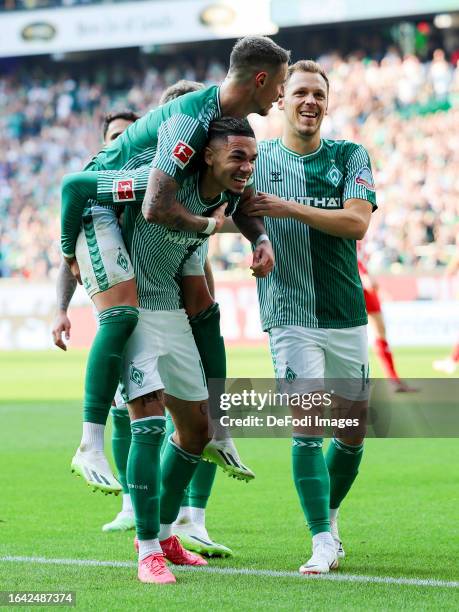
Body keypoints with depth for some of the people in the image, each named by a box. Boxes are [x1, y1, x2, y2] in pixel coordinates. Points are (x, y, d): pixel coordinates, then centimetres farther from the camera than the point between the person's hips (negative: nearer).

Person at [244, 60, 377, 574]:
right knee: (307, 423, -14)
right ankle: (323, 545, -10)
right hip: (290, 316, -2)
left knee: (353, 426, 8)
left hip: (346, 315, 2)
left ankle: (329, 515, 32)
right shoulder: (256, 159, 3)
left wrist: (290, 208, -20)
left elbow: (357, 222, -12)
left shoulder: (350, 156, 3)